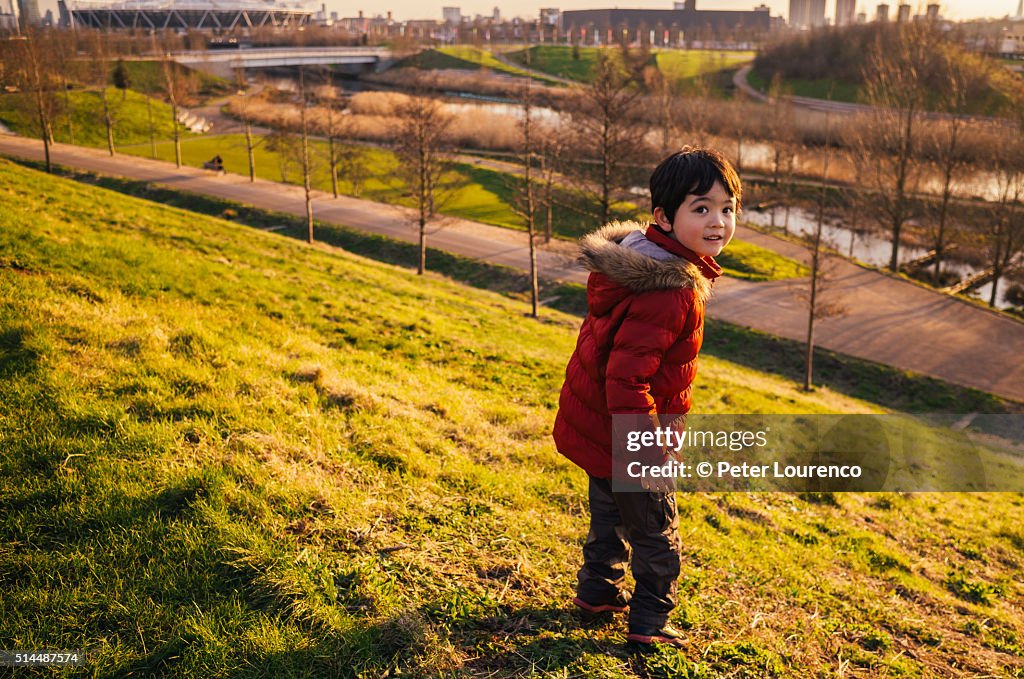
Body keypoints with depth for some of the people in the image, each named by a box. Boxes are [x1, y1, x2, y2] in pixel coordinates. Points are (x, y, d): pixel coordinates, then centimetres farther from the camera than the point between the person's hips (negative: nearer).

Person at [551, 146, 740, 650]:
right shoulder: (671, 293, -30)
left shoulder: (641, 259, 2)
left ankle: (599, 590, 47)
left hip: (590, 424, 9)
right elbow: (625, 377, -33)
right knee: (656, 533, 12)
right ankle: (649, 623, 28)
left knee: (609, 513, 28)